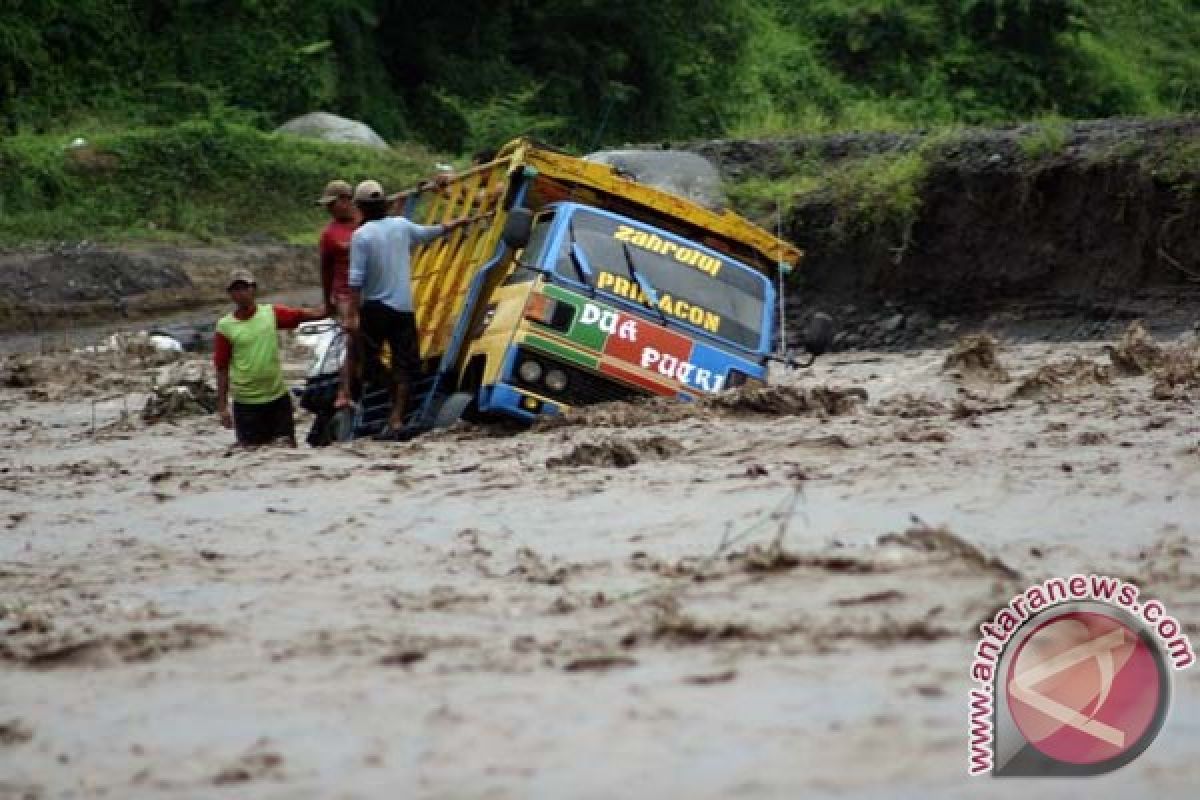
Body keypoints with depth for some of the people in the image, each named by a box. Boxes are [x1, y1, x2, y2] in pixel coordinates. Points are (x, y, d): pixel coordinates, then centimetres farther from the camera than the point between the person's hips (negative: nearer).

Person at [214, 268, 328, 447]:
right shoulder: (225, 327, -4)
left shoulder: (272, 313, 2)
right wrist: (222, 406, -3)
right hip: (246, 403, -2)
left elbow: (308, 315, -5)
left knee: (288, 447, 6)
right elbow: (222, 369, -2)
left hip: (278, 397, 2)